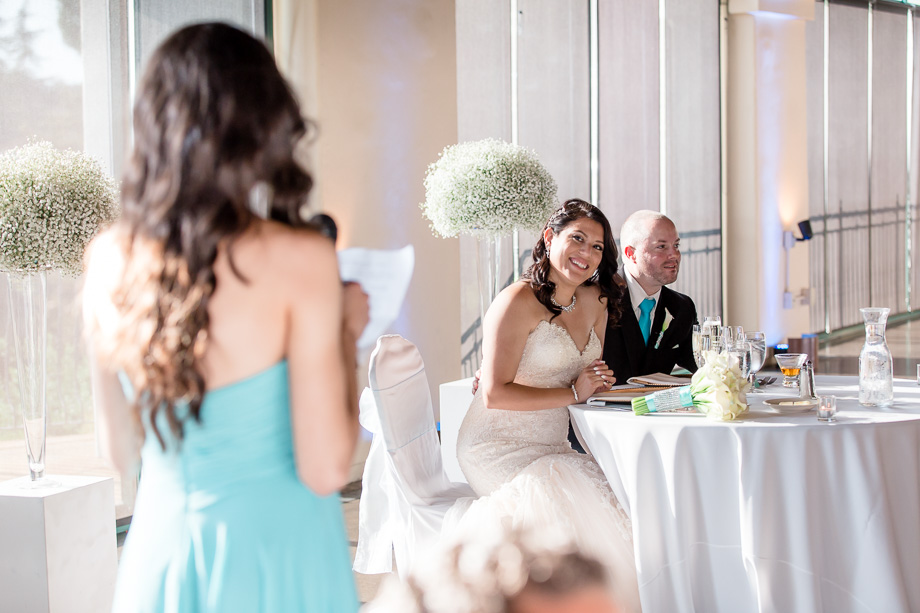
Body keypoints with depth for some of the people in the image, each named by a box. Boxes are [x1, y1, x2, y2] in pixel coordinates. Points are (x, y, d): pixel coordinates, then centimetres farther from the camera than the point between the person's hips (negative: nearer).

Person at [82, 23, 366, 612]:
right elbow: (325, 469, -16)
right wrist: (346, 331, -3)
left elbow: (122, 450, 7)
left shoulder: (108, 260, -4)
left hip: (161, 548, 4)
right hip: (276, 551, -4)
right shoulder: (300, 260, -18)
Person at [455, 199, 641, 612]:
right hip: (499, 449, -7)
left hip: (553, 447, 7)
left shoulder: (595, 300, 11)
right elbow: (495, 395, -17)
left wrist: (598, 381, 0)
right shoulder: (518, 301, -11)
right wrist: (573, 393, -14)